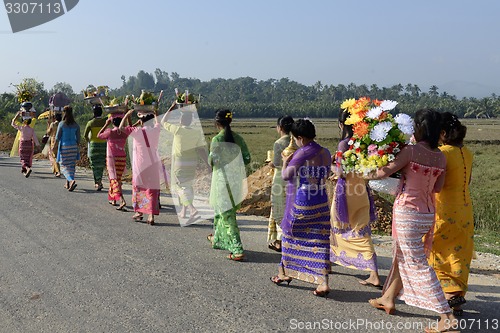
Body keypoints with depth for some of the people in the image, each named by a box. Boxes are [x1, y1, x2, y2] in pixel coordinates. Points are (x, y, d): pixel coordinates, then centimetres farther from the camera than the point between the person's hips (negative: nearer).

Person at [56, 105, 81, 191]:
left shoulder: (61, 124, -9)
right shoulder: (76, 125, 1)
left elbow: (57, 137, -7)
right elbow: (78, 138, 4)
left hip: (64, 147, -4)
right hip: (73, 147, 4)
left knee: (64, 166, 0)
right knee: (72, 166, 12)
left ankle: (72, 180, -24)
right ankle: (68, 184, 20)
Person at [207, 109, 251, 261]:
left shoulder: (217, 140, -14)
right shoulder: (238, 138, 2)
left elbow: (212, 161, -12)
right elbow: (247, 159, 2)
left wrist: (209, 156, 9)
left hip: (222, 179, -6)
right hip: (237, 180, 6)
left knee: (227, 215, -1)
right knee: (224, 210, 24)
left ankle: (237, 250, -6)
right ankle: (217, 239, 41)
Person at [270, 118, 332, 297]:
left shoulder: (302, 154, -16)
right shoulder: (325, 153, 5)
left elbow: (286, 175, -18)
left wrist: (286, 161, 3)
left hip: (301, 202, -5)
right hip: (321, 202, 6)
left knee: (291, 235, 15)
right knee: (319, 240, 5)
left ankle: (286, 273, 29)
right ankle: (323, 282, 1)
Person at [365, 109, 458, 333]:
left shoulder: (411, 151, -17)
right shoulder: (441, 157, 3)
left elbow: (383, 173, -16)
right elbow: (438, 187, 11)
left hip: (407, 211, -8)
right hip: (428, 213, 8)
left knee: (417, 264, -3)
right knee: (401, 256, 22)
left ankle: (446, 314, -5)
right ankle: (388, 298, 37)